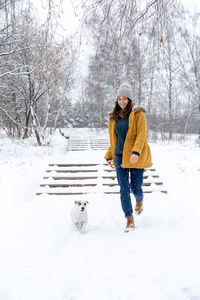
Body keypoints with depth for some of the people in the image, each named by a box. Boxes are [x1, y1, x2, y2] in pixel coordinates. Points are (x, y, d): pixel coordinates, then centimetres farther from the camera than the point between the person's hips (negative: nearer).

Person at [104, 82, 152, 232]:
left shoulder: (138, 114, -1)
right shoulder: (114, 117, 14)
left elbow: (142, 134, -12)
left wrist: (136, 152, -25)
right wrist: (109, 156, 13)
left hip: (136, 157, -3)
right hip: (120, 156, 4)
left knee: (135, 187, 2)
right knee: (124, 189, -1)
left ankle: (139, 200, 39)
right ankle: (130, 220, 8)